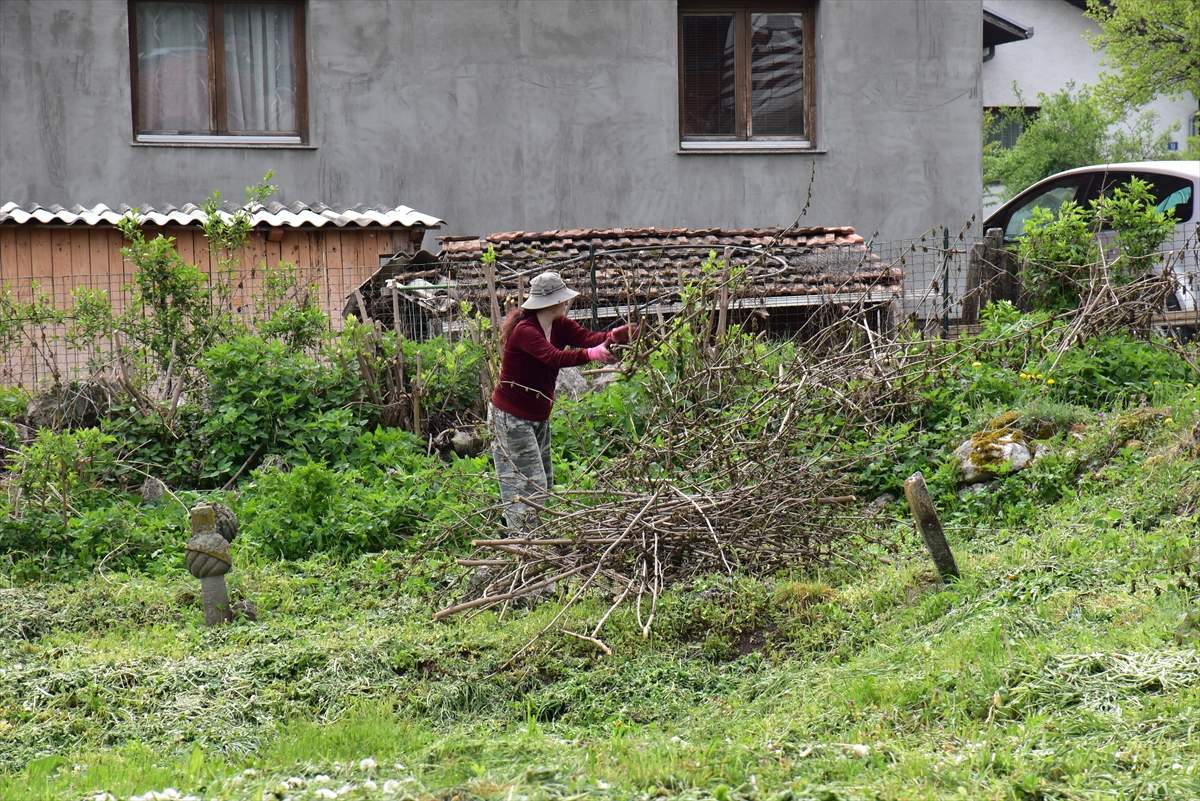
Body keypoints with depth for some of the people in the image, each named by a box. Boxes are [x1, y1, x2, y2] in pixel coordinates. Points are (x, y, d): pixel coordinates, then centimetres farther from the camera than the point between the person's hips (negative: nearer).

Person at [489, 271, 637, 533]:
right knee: (527, 484, -11)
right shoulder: (524, 330, -25)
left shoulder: (558, 326, 2)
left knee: (543, 482, 10)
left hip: (538, 417, 9)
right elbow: (555, 357, -40)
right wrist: (591, 354, -51)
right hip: (511, 418, -9)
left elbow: (586, 337, -13)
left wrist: (615, 335, -32)